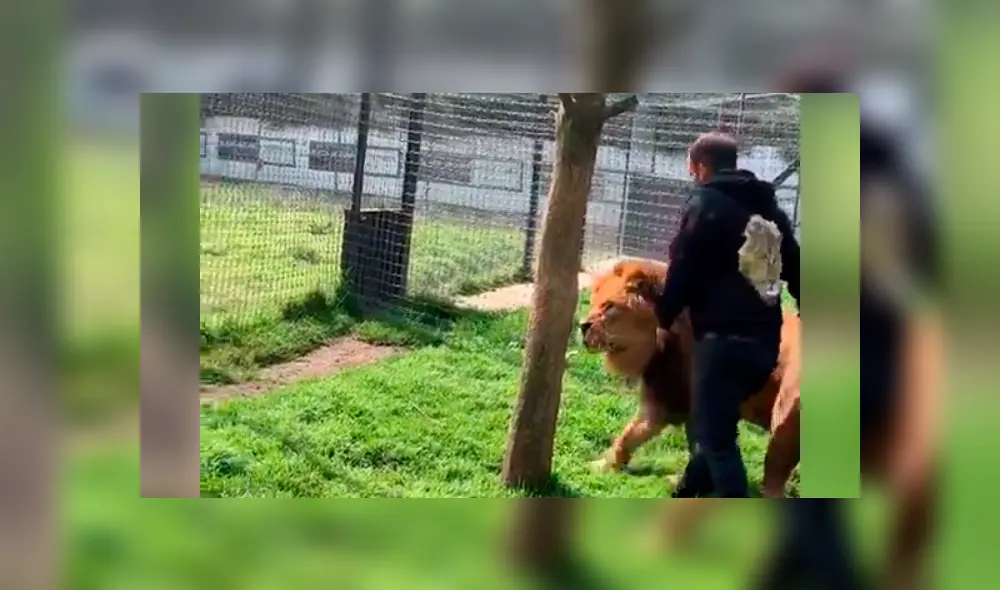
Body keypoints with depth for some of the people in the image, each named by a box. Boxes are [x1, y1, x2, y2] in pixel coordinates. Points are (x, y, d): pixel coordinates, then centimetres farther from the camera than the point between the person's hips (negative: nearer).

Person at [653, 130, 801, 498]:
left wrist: (664, 316, 6)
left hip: (723, 338, -8)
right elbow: (795, 268, 19)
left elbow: (683, 269, -8)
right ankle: (688, 495, 34)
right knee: (712, 426, 22)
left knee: (715, 436, -4)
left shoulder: (706, 203, -5)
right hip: (764, 340, 8)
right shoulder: (768, 207, 17)